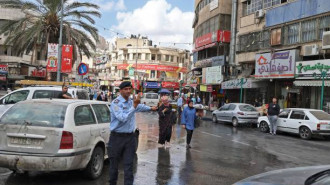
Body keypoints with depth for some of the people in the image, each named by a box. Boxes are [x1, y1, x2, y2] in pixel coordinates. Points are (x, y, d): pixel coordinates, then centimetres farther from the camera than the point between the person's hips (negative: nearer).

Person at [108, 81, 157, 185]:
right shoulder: (116, 103, -13)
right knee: (114, 165, 8)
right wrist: (134, 106, -24)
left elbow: (140, 106, 34)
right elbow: (122, 118, -25)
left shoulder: (131, 102, 11)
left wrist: (150, 108, 50)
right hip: (117, 137, -5)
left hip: (130, 137, 5)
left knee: (129, 165, 2)